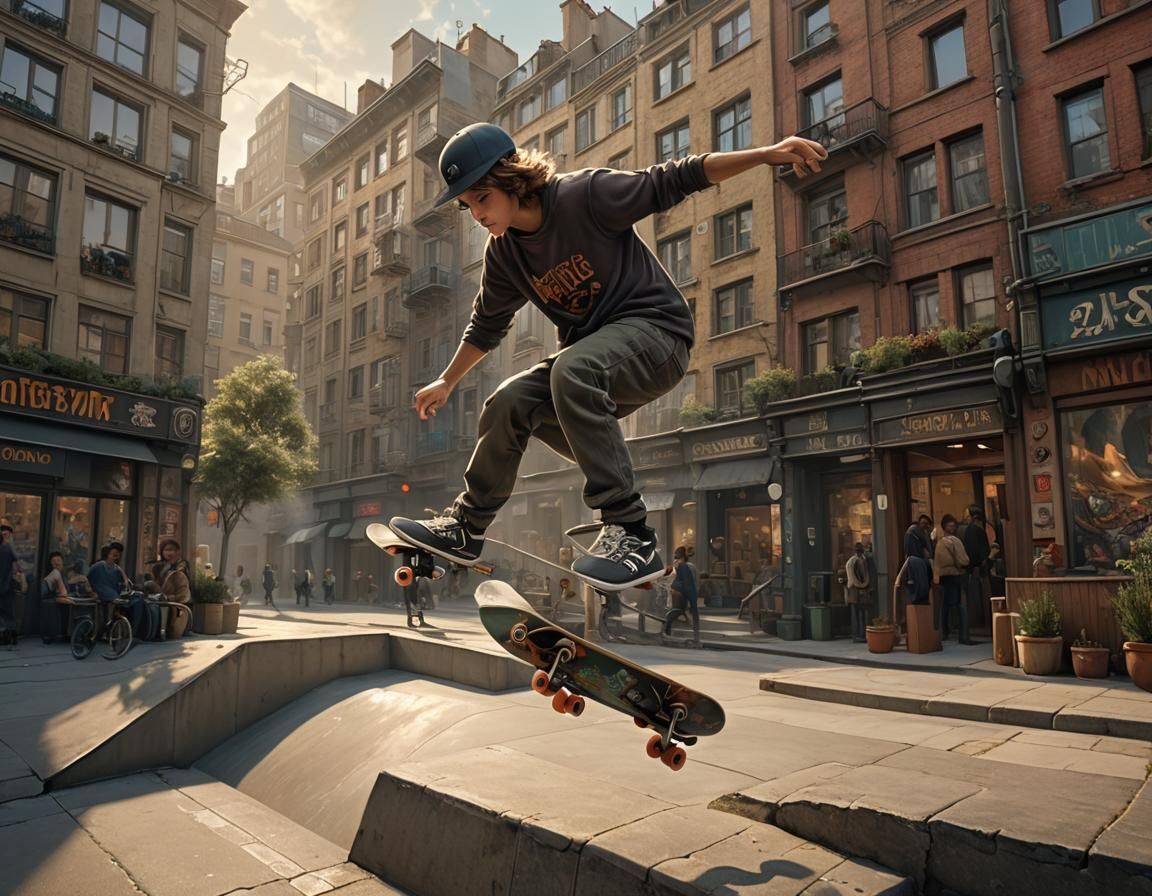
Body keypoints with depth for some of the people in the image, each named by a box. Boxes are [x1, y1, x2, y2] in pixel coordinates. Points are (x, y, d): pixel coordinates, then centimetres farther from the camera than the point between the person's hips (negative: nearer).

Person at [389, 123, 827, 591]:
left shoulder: (584, 194, -14)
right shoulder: (502, 254, 5)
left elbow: (672, 181, -12)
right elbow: (486, 326, 19)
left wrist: (767, 154, -18)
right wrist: (447, 382, 23)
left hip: (655, 329, -7)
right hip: (592, 352, 7)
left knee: (572, 370, -36)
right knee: (510, 402, -9)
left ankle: (631, 536, -34)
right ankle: (466, 526, 9)